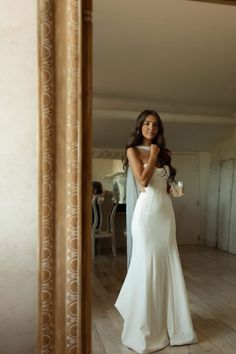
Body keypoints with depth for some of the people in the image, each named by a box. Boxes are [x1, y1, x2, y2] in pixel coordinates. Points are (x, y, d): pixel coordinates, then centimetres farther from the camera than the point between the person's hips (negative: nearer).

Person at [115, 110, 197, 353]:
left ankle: (168, 323, 26)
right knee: (147, 266, -1)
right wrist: (153, 155, -4)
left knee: (168, 265, 10)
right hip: (147, 211, -6)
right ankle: (145, 328, 17)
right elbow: (143, 180, -14)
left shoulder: (163, 152, 17)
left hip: (166, 211, 6)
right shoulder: (133, 150, 0)